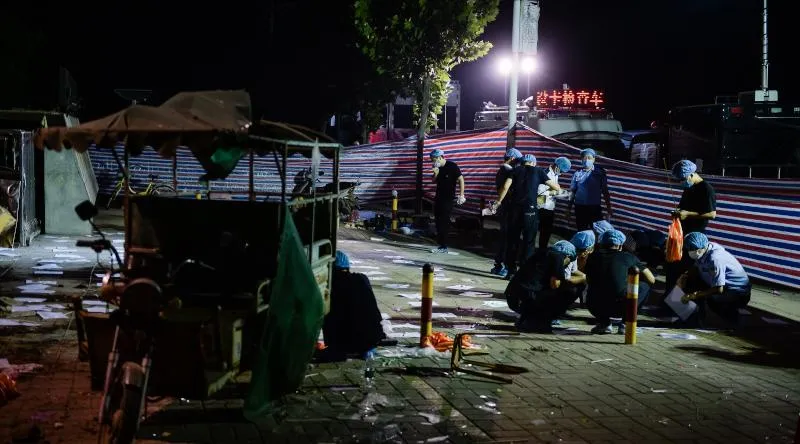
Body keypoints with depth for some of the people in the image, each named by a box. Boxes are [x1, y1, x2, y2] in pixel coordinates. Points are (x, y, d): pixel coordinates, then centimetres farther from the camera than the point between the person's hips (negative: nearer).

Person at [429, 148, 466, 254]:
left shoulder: (452, 166, -10)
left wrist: (461, 195, -16)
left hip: (448, 199, -7)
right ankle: (441, 245, 13)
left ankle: (443, 247, -6)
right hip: (438, 198, 7)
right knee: (438, 221, 7)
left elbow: (461, 179, -10)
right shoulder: (438, 168, 9)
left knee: (444, 222, -8)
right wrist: (435, 174, -3)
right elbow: (434, 181, 19)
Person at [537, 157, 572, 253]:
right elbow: (540, 191, -24)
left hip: (551, 206, 8)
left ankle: (544, 248, 26)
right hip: (544, 207, -8)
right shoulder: (546, 174, -19)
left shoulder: (555, 175, 9)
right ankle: (541, 249, 10)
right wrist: (554, 192, -20)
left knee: (548, 229, 15)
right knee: (545, 230, 0)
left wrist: (559, 191, -1)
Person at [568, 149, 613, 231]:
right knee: (581, 232, 11)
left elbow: (605, 191, 1)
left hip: (594, 208, -2)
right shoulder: (577, 173, 3)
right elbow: (573, 191, 8)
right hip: (580, 208, 2)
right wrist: (569, 207, 8)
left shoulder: (599, 173, -1)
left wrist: (608, 208, -2)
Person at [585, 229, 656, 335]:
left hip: (597, 308, 3)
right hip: (621, 308, -3)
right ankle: (625, 324, 15)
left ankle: (604, 323, 18)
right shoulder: (628, 257, 11)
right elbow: (651, 279, 18)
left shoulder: (593, 257, 16)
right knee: (645, 286, 22)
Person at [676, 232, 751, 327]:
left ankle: (732, 316, -6)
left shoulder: (715, 259, -32)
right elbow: (696, 268, 12)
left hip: (738, 294, -8)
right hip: (725, 285, 8)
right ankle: (700, 315, 10)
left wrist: (693, 296, -28)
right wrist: (684, 276, -8)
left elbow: (718, 289, -32)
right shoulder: (704, 250, -8)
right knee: (690, 281, -3)